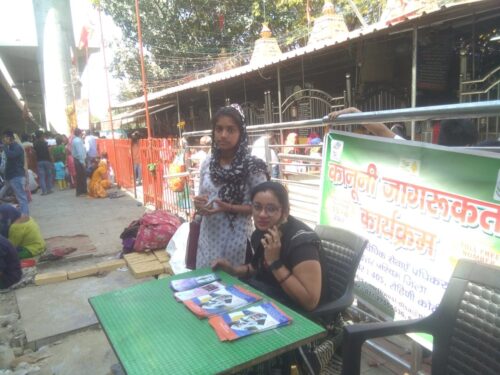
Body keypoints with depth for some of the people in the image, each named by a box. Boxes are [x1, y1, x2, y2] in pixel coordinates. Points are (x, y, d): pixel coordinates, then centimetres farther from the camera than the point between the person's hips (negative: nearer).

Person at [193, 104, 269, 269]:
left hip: (235, 238, -4)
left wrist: (230, 208, -21)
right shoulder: (207, 164, 4)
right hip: (208, 236, 5)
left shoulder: (252, 165, -12)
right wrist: (198, 203, -7)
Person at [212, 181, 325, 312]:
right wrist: (233, 270, 0)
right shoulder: (262, 230, -2)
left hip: (296, 312, -7)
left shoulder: (301, 240, -24)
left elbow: (310, 301, -27)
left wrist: (275, 262, -29)